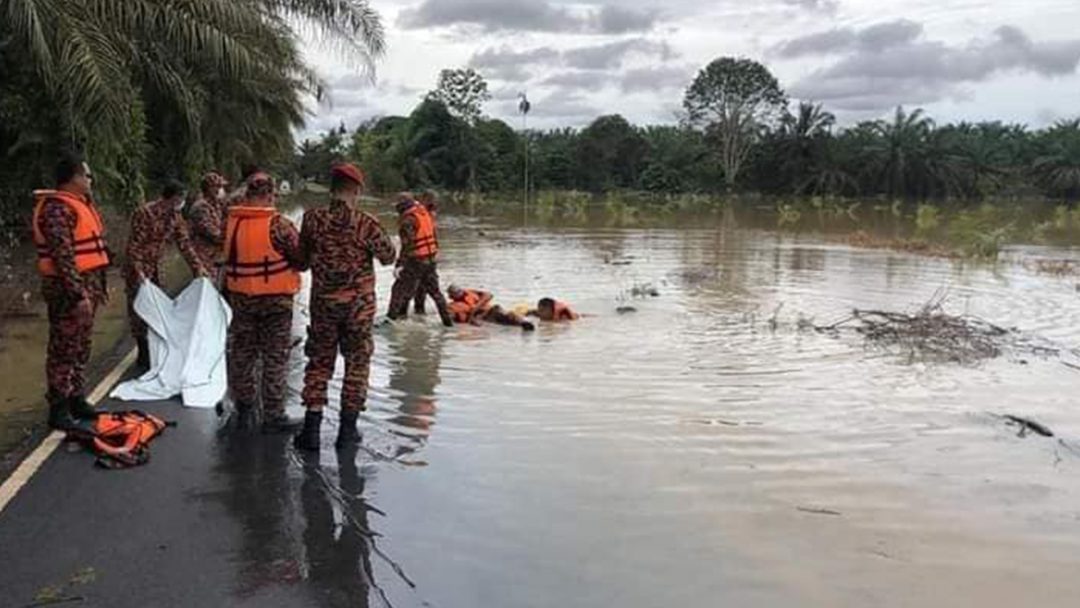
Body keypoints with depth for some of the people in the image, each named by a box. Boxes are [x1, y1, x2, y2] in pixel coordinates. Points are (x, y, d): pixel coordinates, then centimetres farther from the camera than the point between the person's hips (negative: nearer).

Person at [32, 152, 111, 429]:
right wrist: (77, 294, -25)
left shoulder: (78, 204, 15)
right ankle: (58, 408, 3)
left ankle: (76, 399, 26)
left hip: (87, 284, 10)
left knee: (82, 347, 16)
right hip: (68, 289, -10)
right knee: (64, 349, -4)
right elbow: (62, 256, -23)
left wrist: (98, 286, 21)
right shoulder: (57, 208, -17)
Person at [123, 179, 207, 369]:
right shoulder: (146, 213, -22)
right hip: (138, 268, -8)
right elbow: (134, 244, -23)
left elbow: (184, 243, 4)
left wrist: (198, 266, -3)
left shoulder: (175, 216, 1)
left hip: (155, 266, 8)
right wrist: (138, 271, -30)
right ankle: (144, 355, 2)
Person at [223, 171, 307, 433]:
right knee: (275, 359, 4)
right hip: (275, 299, -5)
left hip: (240, 296, 5)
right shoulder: (278, 224, -18)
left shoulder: (231, 222, -3)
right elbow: (303, 260, -12)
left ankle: (244, 410, 28)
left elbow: (229, 255, 5)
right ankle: (273, 416, 8)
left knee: (242, 354, 17)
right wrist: (287, 264, 8)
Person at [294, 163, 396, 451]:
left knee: (319, 362, 12)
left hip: (322, 301, 2)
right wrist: (380, 237, 12)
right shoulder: (366, 224, -13)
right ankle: (347, 429, 15)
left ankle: (311, 428, 9)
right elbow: (388, 257, -3)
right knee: (357, 362, 11)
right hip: (359, 303, -2)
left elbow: (303, 256, 5)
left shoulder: (313, 219, -6)